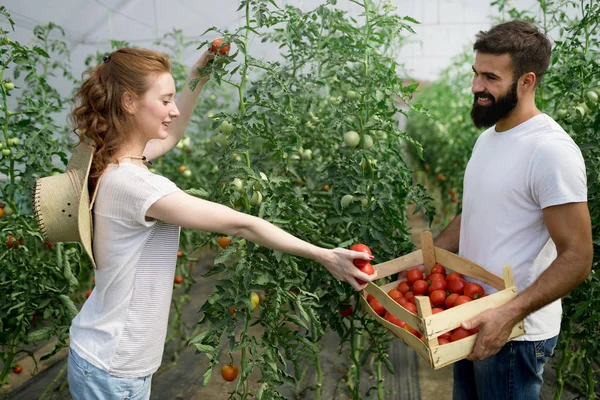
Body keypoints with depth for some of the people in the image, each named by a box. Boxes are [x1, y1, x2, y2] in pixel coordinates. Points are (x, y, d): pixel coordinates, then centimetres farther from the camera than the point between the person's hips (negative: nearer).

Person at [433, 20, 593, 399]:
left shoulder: (551, 151, -21)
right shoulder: (488, 137, 7)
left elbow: (576, 258, -21)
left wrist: (510, 314, -30)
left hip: (515, 332, -8)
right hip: (472, 321, 8)